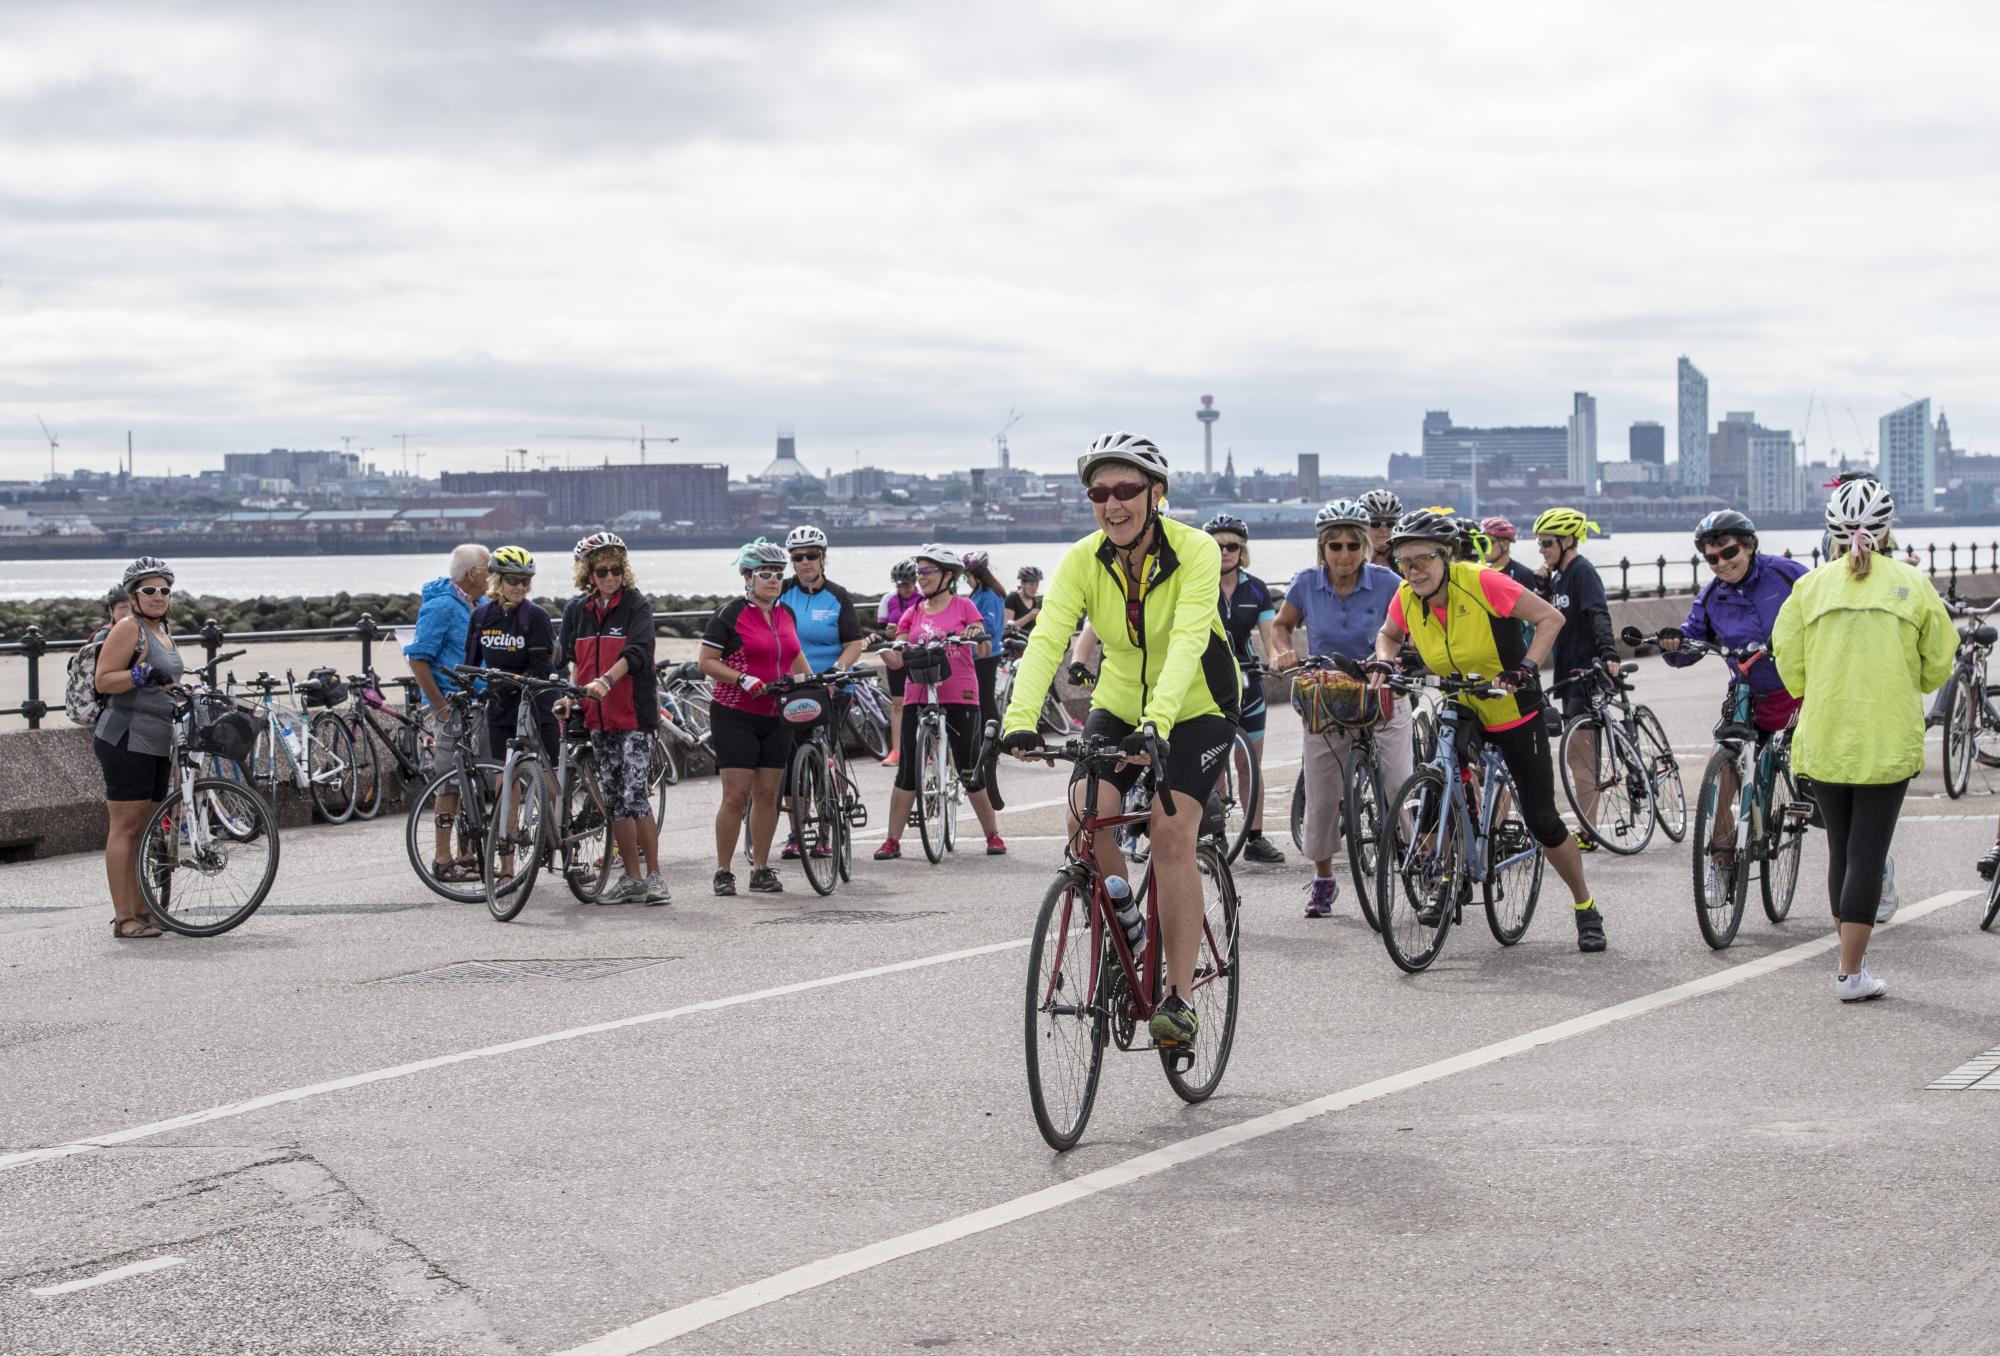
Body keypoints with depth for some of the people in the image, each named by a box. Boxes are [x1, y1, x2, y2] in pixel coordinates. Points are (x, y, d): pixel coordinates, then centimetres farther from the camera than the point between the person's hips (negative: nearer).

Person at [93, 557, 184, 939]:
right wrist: (143, 675, -27)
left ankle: (140, 909, 17)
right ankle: (123, 918, -9)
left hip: (157, 743, 9)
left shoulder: (162, 630, 19)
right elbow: (103, 680, -15)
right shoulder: (129, 628, -9)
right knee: (125, 826, -8)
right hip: (126, 740, -9)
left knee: (144, 828, 11)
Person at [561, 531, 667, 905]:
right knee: (614, 800, 8)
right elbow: (571, 657, 15)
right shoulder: (576, 610, 10)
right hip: (598, 718, 5)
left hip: (634, 713, -5)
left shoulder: (636, 605, -5)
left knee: (635, 796, -13)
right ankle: (632, 879, 15)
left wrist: (605, 681, -33)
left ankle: (654, 876, -5)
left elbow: (636, 652, -19)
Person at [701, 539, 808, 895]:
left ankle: (761, 871, 14)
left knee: (767, 795, 7)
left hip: (776, 718, 6)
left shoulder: (786, 615, 12)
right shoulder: (730, 614, -7)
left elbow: (795, 657, 27)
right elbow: (707, 661, -9)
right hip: (735, 716, -6)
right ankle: (723, 872, 0)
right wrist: (743, 680, -20)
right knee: (736, 795, -8)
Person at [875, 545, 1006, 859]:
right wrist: (880, 647, -13)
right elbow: (897, 659, 6)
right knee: (908, 771, 0)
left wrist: (976, 633, -23)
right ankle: (892, 841, 2)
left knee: (969, 771, 2)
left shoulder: (963, 607, 4)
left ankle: (993, 835, 13)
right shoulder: (913, 614, 12)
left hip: (959, 696, -3)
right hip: (918, 697, 3)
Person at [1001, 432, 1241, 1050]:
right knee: (1085, 817, -19)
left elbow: (1187, 640, -36)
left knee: (1171, 834, -20)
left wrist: (1157, 721, -52)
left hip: (1197, 707, -4)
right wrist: (1020, 719, -43)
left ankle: (1179, 998, -12)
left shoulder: (1195, 551, -23)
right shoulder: (1082, 560, -13)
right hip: (1119, 703, 4)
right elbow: (1046, 638, -26)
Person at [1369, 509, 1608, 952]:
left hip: (1516, 716, -4)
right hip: (1461, 715, 4)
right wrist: (1383, 660, -8)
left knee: (1542, 820, -1)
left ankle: (1586, 908, 17)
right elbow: (1389, 633, 13)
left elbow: (1551, 618, -19)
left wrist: (1525, 668, -30)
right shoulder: (1406, 600, -10)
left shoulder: (1482, 583, -24)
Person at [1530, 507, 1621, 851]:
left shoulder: (1582, 571, -11)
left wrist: (1609, 654, -37)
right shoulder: (1559, 575, 16)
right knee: (1580, 753, 12)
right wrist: (1543, 586, 5)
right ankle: (1588, 828, 17)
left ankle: (1588, 833, -8)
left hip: (1586, 672, -10)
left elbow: (1599, 615, -24)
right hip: (1568, 674, 10)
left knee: (1580, 753, -10)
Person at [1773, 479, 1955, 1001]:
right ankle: (1851, 973, -1)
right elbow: (1939, 664, 4)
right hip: (1889, 738, -2)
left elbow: (1788, 663, 2)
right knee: (1868, 850, 0)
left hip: (1823, 738, 2)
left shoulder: (1810, 585, 1)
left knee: (1841, 848, 14)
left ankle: (1851, 954, 21)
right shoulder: (1913, 584, -2)